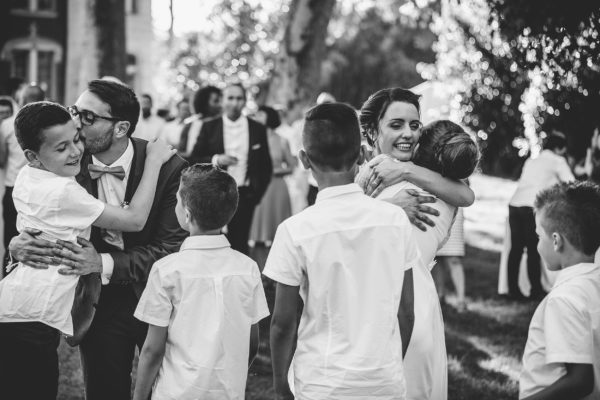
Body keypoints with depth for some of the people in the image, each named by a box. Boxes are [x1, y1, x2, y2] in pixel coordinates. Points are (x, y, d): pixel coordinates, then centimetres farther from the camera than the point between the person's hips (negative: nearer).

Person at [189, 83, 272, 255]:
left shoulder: (258, 129, 6)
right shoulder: (209, 127, 5)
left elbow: (266, 166, 10)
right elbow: (193, 160, 2)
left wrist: (256, 194, 1)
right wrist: (215, 160, -15)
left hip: (244, 195, 0)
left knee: (239, 245, -1)